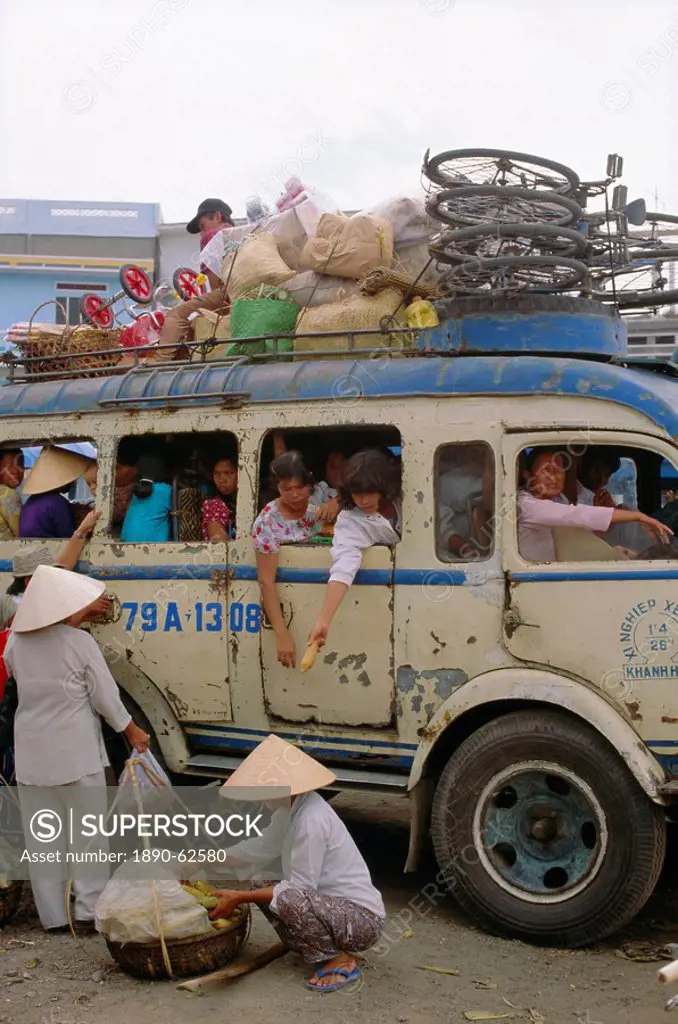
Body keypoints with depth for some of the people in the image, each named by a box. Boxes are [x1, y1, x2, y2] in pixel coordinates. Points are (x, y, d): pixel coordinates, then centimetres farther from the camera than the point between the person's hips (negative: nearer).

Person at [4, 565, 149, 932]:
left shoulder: (16, 641, -2)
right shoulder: (80, 642, -13)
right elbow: (105, 696, -8)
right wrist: (131, 730, 7)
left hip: (31, 750, 4)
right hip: (75, 749, -4)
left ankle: (53, 914, 16)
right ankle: (90, 907, 7)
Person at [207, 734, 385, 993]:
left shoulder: (311, 818, -25)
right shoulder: (291, 809, 4)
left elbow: (300, 887, -23)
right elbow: (261, 849, 19)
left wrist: (240, 898, -16)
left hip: (363, 920, -10)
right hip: (335, 905, 10)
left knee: (286, 898, -32)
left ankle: (340, 961, -9)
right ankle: (320, 950, 10)